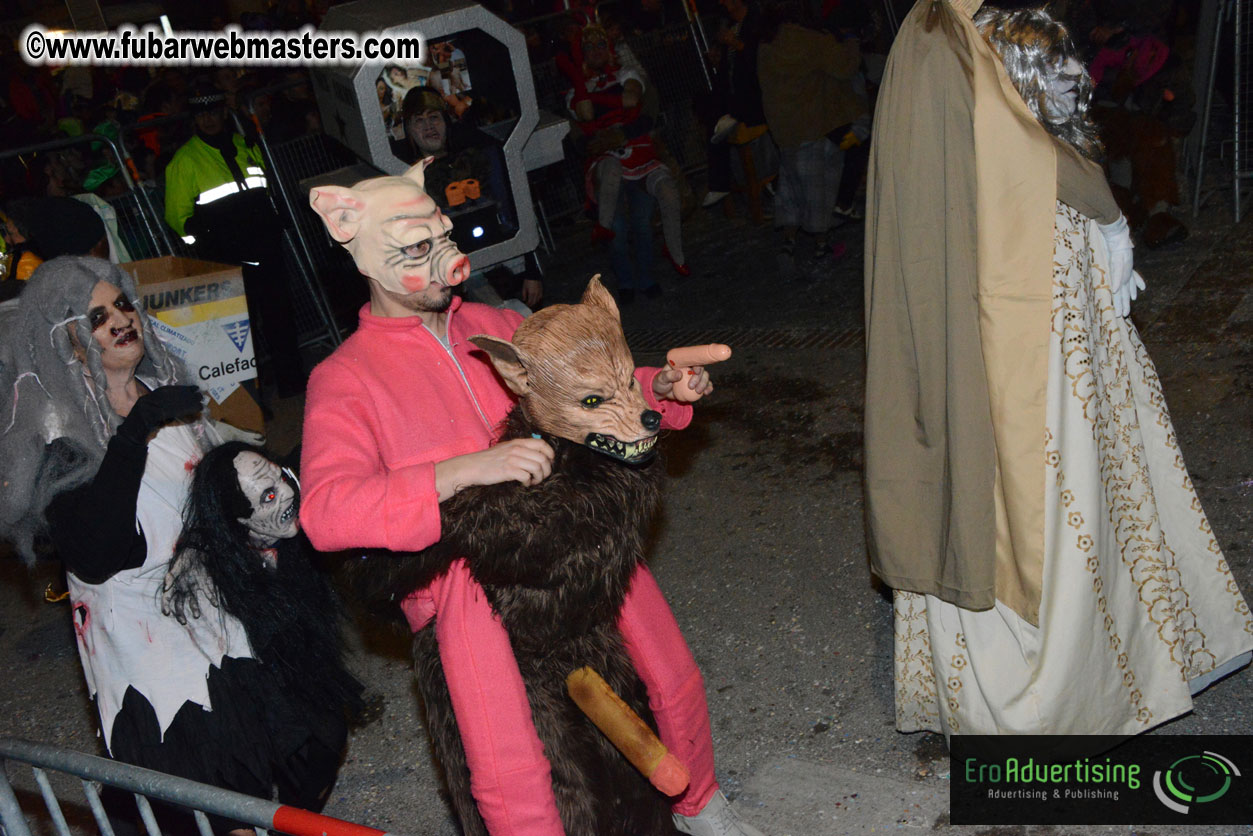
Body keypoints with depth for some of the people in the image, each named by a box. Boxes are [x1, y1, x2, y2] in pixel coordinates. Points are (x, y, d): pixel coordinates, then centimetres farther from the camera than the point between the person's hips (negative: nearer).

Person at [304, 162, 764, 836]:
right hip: (470, 573, -5)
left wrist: (656, 385, 5)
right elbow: (324, 511, -21)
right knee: (512, 781, -16)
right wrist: (467, 470, -32)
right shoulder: (342, 380, -5)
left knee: (677, 682, 11)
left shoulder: (496, 325, 14)